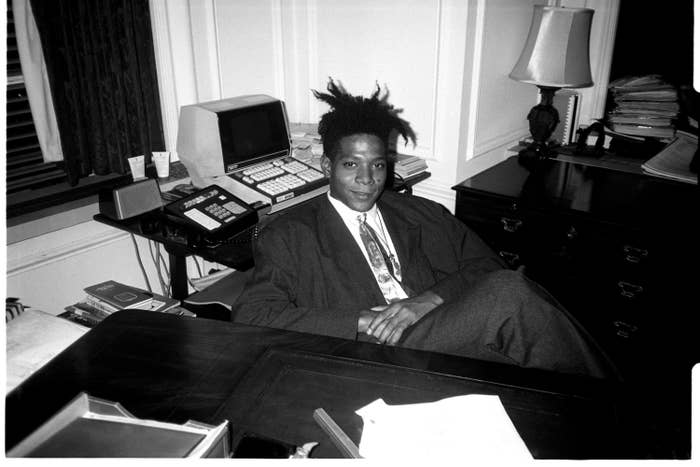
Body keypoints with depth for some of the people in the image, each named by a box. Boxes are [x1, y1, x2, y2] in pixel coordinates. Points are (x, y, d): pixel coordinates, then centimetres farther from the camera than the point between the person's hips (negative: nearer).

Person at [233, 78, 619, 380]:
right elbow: (250, 317, -5)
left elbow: (486, 267, 12)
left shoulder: (421, 214, 19)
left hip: (447, 343, 4)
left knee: (504, 287, -28)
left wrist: (427, 300, -10)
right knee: (509, 293, -26)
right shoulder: (290, 236, 7)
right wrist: (363, 320, -12)